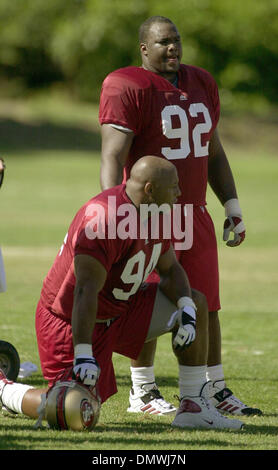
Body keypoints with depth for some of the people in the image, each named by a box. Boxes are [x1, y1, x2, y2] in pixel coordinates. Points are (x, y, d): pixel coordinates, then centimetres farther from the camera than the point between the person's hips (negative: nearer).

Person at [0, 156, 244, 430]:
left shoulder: (157, 215, -1)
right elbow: (86, 291, -35)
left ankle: (193, 408, 2)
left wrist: (186, 309, -11)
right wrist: (83, 355, -38)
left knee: (195, 304, 1)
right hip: (69, 321, -9)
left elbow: (170, 269, 10)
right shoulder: (103, 219, -31)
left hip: (121, 309, 9)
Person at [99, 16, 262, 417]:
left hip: (195, 215, 6)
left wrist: (232, 206, 16)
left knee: (206, 306, 8)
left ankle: (216, 389, 17)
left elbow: (214, 154, 20)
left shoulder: (201, 84, 13)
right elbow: (113, 159, -16)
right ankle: (141, 391, 12)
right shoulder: (129, 88, -10)